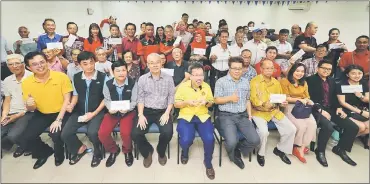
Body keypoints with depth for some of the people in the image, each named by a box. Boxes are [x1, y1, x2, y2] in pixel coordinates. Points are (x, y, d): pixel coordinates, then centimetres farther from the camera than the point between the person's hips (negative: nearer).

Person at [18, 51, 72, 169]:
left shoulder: (61, 76, -14)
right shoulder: (26, 82, -5)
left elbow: (67, 100, -11)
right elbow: (30, 109, 4)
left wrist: (58, 120, -19)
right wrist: (29, 105, -22)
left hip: (61, 113, -3)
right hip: (41, 115, 4)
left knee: (55, 134, -28)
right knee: (24, 141, -11)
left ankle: (59, 153, 9)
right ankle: (45, 152, 23)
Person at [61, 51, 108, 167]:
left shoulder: (103, 77, -9)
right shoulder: (76, 77, 4)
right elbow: (76, 95, 15)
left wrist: (94, 113, -13)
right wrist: (71, 105, -7)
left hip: (97, 112, -4)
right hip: (79, 112, 5)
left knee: (92, 133, -30)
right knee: (65, 133, -11)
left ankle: (97, 152, 5)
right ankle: (80, 148, 22)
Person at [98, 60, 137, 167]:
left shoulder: (132, 83, -11)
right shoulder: (108, 84, -5)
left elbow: (134, 101, -9)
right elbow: (107, 100, 1)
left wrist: (127, 109, -28)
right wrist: (110, 108, -20)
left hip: (128, 112, -3)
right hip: (113, 112, 3)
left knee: (125, 133, -26)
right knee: (102, 133, -14)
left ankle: (127, 151, 11)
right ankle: (113, 150, 18)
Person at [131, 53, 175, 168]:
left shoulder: (168, 79, 2)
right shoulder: (142, 79, 5)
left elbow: (171, 97, 1)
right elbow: (140, 98, 3)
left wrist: (167, 113, -12)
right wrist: (140, 115, -9)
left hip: (162, 111, -1)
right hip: (146, 111, 1)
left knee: (168, 132, -26)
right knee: (135, 134, -19)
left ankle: (161, 152, 10)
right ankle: (147, 151, 15)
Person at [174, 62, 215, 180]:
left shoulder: (206, 86, 5)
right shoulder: (183, 86, -2)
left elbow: (211, 103, 14)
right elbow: (176, 104, 1)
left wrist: (206, 102, -11)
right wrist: (187, 102, -18)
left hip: (203, 117, 2)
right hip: (186, 117, -1)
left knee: (209, 139, -23)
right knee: (186, 140, -26)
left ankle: (208, 163, 9)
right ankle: (185, 152, 17)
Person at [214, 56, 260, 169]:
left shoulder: (246, 82, 14)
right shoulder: (221, 81, -3)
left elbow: (247, 100, 18)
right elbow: (217, 100, -4)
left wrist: (249, 114, 8)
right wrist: (230, 98, -18)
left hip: (242, 115, 5)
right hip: (226, 116, -5)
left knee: (255, 140, -11)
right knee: (232, 142, -24)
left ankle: (237, 150, 18)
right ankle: (233, 154, 14)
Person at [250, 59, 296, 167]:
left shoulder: (276, 82, 12)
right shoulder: (255, 81, -8)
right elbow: (253, 100, -14)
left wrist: (282, 103, -5)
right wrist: (264, 104, -31)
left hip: (274, 111, 6)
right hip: (259, 112, -6)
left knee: (291, 129, -6)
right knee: (263, 131, -29)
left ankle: (280, 149, 20)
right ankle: (261, 154, 1)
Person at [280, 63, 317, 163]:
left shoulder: (304, 83, 18)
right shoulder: (285, 81, -3)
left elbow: (307, 97, 13)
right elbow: (285, 98, -7)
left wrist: (307, 101, -9)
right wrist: (299, 99, -13)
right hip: (290, 107, -6)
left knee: (312, 124, -23)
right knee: (301, 125, -28)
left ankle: (301, 148, -13)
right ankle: (299, 148, -2)